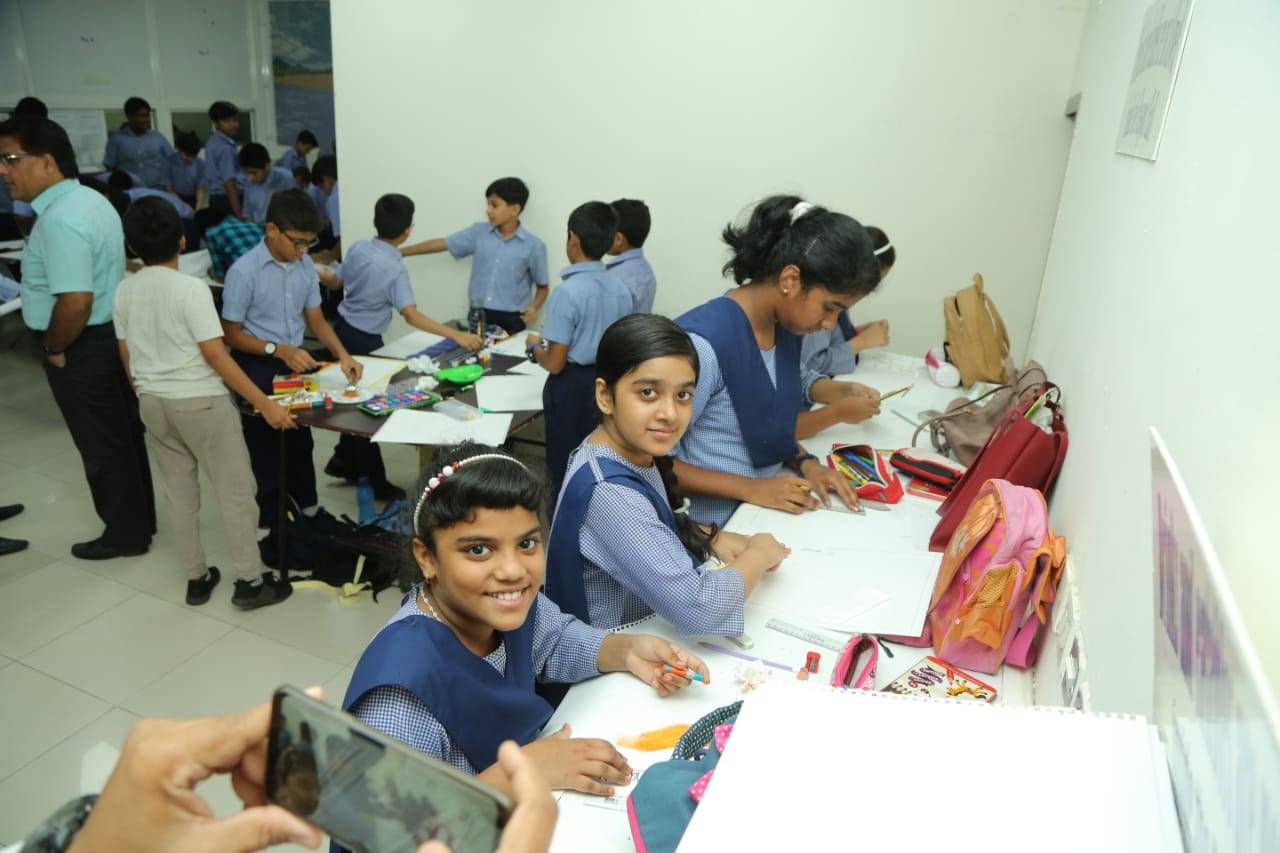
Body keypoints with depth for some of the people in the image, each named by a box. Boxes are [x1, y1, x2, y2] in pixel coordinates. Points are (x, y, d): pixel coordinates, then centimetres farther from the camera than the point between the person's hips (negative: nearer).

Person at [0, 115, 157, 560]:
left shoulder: (60, 219, -24)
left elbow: (75, 302, -31)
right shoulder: (90, 199, 8)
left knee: (101, 446, 5)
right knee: (123, 437, 19)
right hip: (111, 336, 10)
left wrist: (54, 348, -14)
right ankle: (140, 519, 32)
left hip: (83, 348, -10)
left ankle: (125, 534, 20)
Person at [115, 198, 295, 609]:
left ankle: (196, 578, 24)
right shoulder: (191, 288, -16)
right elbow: (216, 356, -19)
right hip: (200, 401, -6)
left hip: (152, 403, 6)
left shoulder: (123, 291, 2)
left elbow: (126, 356, 9)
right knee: (235, 489, 4)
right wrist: (265, 404, -17)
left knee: (179, 491, 15)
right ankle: (250, 581, 9)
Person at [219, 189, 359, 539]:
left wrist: (343, 354, -12)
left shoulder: (305, 266, -4)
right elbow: (231, 333, -16)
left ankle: (307, 503, 41)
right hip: (257, 367, -6)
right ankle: (266, 520, 24)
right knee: (264, 446, 7)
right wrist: (278, 350, -28)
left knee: (300, 437, 21)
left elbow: (315, 319, 3)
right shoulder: (244, 271, -21)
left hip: (296, 361, 6)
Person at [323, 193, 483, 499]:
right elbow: (411, 315, -37)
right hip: (365, 341, -7)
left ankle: (345, 461, 34)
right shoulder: (395, 269, -25)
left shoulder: (357, 248, -4)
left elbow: (338, 282, 14)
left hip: (342, 328, 7)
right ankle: (376, 483, 14)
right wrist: (457, 335, -41)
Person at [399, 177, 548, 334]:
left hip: (511, 321, -3)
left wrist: (534, 307, -16)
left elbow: (542, 287, 4)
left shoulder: (534, 246, -3)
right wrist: (397, 252, 9)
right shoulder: (479, 233, 5)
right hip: (477, 316, 3)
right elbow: (440, 244, 9)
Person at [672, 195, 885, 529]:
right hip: (712, 529, -7)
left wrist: (805, 463, -5)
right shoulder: (703, 342, -24)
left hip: (768, 511, 7)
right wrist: (751, 488, -20)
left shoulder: (786, 327, 1)